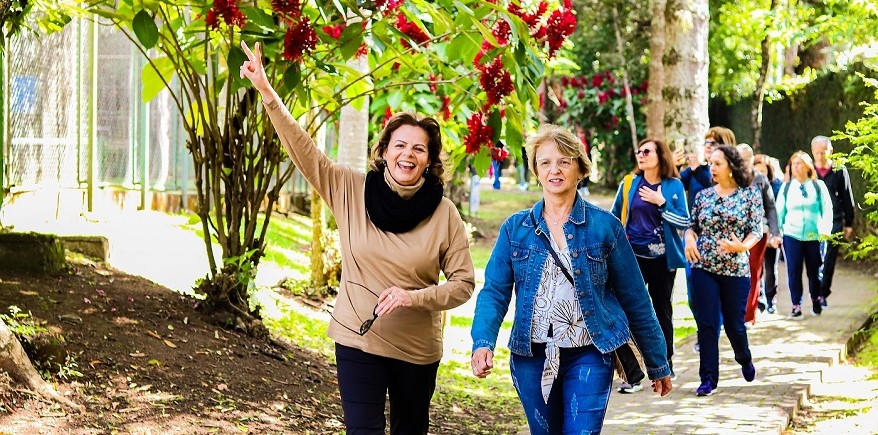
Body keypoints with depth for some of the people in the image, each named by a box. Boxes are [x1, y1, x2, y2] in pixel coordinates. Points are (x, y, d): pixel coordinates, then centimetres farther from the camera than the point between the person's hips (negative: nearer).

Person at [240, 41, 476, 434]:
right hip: (358, 341, -1)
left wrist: (414, 297, -22)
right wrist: (266, 92, -17)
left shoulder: (444, 214, -7)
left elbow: (463, 283, -5)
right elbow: (302, 149, -9)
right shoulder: (352, 191, -5)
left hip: (417, 349, 1)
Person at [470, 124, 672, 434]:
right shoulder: (515, 228, 3)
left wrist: (657, 364, 7)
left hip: (589, 356, -2)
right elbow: (494, 292, -2)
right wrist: (483, 344, -22)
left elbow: (635, 299, 3)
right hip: (532, 358, 2)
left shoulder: (605, 226, -1)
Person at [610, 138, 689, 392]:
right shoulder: (629, 183, 3)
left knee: (662, 311, 12)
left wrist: (661, 202, -17)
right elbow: (614, 217, 10)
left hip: (662, 258, -1)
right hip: (633, 256, 1)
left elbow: (684, 222, -7)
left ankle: (664, 367, 27)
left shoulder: (674, 185, -3)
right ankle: (631, 374, -2)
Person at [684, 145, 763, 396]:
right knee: (706, 324, -3)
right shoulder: (703, 196, 8)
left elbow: (756, 231, -3)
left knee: (734, 323, 7)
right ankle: (708, 378, 2)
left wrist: (742, 246, -22)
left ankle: (745, 360, 38)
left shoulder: (750, 195, 0)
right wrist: (689, 238, -8)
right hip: (703, 268, 2)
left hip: (736, 269, -2)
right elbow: (692, 226, 15)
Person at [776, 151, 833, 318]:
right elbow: (779, 211, 9)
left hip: (814, 236, -1)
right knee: (794, 271, -3)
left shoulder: (818, 186, 4)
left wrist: (826, 229, -9)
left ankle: (816, 300, 27)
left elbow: (827, 209, 2)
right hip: (792, 235, 1)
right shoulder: (786, 187, 8)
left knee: (814, 271, 6)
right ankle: (796, 305, 4)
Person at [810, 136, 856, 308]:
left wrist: (849, 224, 8)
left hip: (834, 222, -1)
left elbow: (847, 199, 8)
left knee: (828, 260, -2)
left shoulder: (839, 171, 3)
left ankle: (823, 293, 5)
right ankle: (819, 294, 6)